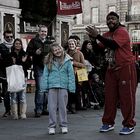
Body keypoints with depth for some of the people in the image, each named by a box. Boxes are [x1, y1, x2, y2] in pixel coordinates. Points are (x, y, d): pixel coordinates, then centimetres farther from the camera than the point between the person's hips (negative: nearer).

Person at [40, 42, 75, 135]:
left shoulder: (67, 61, 2)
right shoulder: (49, 62, 5)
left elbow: (71, 74, 1)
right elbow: (45, 75, 4)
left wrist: (71, 87, -6)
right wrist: (44, 87, -4)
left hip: (63, 86, -1)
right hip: (52, 86, 1)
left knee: (63, 106, 8)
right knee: (52, 107, 3)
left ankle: (64, 125, 16)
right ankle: (52, 126, 10)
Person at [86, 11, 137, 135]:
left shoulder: (122, 32, -11)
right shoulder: (106, 35, 12)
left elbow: (113, 44, -27)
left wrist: (97, 35, -28)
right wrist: (92, 38, -7)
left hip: (126, 68, -7)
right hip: (111, 69, 7)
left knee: (127, 97, -4)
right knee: (110, 97, 7)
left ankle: (129, 125, 3)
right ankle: (108, 123, 16)